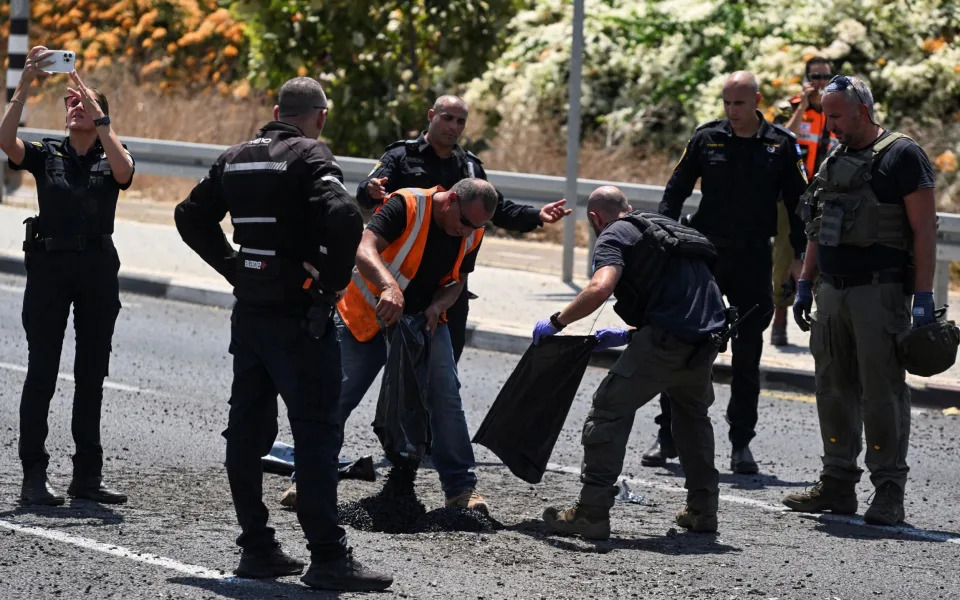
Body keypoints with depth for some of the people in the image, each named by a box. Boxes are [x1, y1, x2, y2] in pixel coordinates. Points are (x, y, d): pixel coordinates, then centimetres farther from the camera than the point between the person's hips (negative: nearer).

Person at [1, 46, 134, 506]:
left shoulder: (109, 158, 8)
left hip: (97, 269, 2)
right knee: (41, 372, -4)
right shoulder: (46, 154, 6)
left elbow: (124, 170, -15)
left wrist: (99, 118, -18)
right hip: (49, 265, -2)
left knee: (91, 374, 6)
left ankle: (87, 475, 11)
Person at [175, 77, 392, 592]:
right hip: (300, 317, -7)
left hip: (248, 312, 7)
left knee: (247, 429, 12)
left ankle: (256, 548, 16)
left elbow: (191, 216, 18)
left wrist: (232, 267, 14)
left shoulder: (236, 158, 10)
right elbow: (344, 218, -27)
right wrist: (333, 279, -13)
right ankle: (328, 558, -7)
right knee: (317, 432, -5)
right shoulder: (310, 156, -11)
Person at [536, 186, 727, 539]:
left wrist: (557, 322, -5)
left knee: (610, 411, 1)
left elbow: (600, 288, -17)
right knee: (692, 414, 30)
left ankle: (592, 513, -4)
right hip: (707, 337, 8)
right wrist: (626, 336, 35)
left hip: (667, 339, -8)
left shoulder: (615, 235, 4)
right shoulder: (665, 229, 30)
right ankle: (703, 509, 32)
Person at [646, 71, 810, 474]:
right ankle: (667, 437, 6)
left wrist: (799, 256, -1)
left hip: (754, 261, 0)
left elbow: (798, 203, 5)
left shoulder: (781, 145, 0)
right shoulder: (707, 139, 2)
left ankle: (741, 444, 12)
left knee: (747, 356, 5)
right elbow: (675, 191, 8)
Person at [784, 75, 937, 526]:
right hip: (833, 293, 8)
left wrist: (923, 296, -15)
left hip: (880, 292, -7)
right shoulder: (834, 162, 17)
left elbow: (924, 229, -10)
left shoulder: (901, 156, -7)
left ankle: (888, 492, -3)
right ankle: (837, 485, 17)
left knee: (883, 392, -6)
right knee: (834, 389, 9)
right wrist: (804, 286, 17)